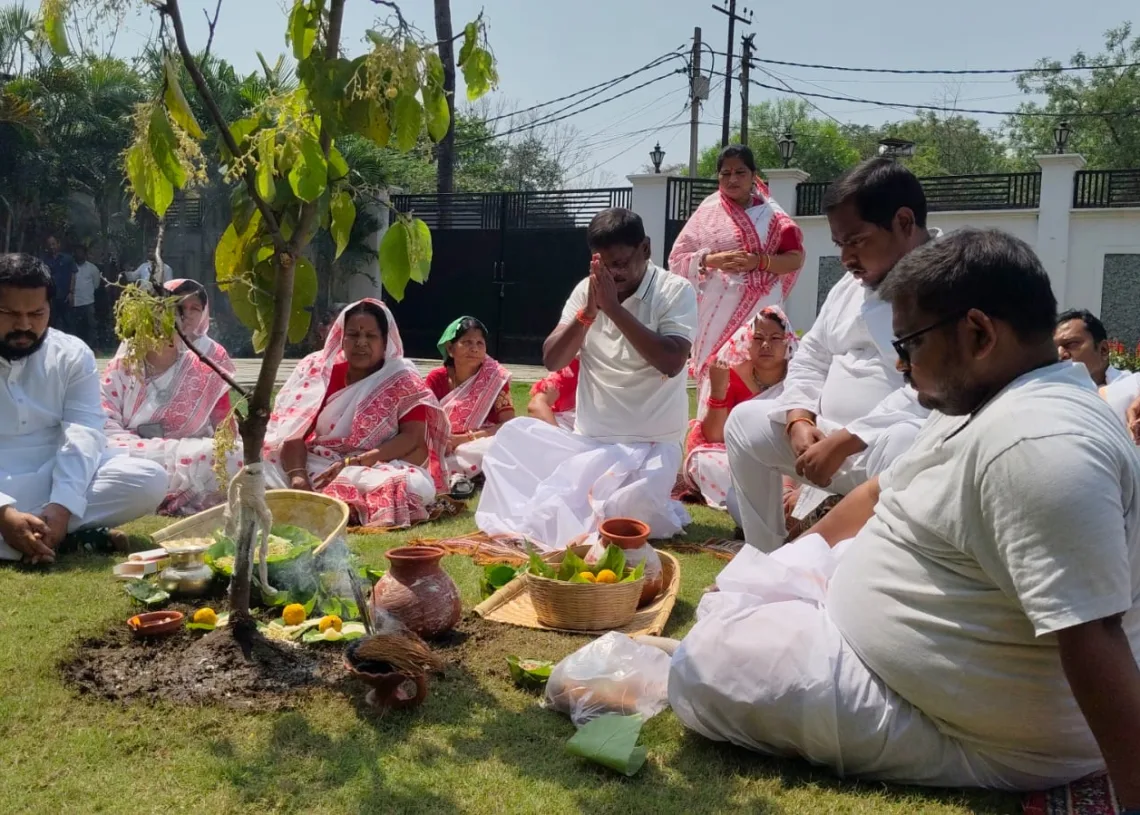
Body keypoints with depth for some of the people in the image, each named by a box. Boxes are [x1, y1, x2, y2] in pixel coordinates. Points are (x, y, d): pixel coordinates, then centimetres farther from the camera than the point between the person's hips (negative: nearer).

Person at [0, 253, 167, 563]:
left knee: (149, 480, -23)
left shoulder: (72, 354, 3)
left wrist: (61, 506, -27)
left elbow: (83, 433, -10)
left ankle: (36, 537, -24)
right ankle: (80, 535, -25)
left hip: (62, 479, 3)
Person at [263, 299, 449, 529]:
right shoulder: (318, 370, 5)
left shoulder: (403, 380, -1)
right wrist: (297, 475, -23)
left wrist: (353, 464, -22)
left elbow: (412, 437, -11)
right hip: (315, 465, -1)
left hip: (380, 468, 1)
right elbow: (293, 431, -3)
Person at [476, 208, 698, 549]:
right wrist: (588, 313, -17)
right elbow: (552, 361, -1)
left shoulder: (675, 290, -8)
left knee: (632, 508, -32)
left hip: (651, 444, -5)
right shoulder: (586, 289, 5)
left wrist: (614, 308, -23)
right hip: (587, 440, 5)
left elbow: (671, 363, -23)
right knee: (514, 434, -15)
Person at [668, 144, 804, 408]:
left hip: (760, 313, 0)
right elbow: (677, 261, 6)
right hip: (717, 314, 0)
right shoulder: (707, 213, 9)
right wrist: (714, 259, -10)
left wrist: (759, 261, -12)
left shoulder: (771, 214, 9)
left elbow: (796, 258, 5)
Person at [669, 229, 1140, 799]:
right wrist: (790, 566, 20)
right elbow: (881, 496, 16)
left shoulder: (1036, 444, -31)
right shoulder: (978, 405, 5)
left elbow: (1093, 639, -34)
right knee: (739, 593, 18)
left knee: (702, 669, -15)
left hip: (975, 742, -10)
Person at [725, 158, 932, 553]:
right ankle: (765, 561, 11)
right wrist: (801, 421, -3)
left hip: (909, 442, -8)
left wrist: (843, 442, -24)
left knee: (902, 449, -39)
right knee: (746, 421, 4)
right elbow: (810, 358, 16)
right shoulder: (852, 285, 13)